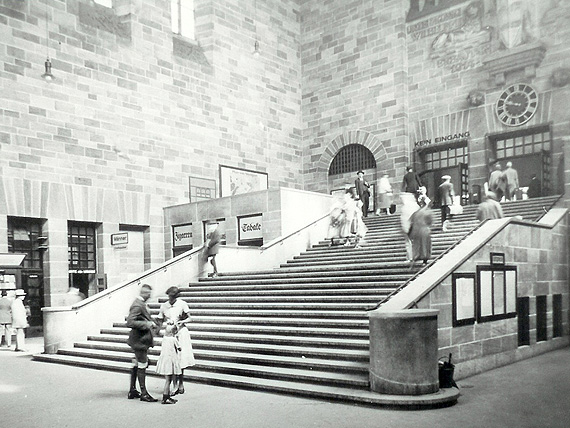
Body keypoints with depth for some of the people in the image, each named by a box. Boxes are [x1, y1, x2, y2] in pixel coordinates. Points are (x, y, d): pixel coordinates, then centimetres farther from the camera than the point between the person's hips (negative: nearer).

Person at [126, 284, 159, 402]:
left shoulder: (142, 303, 10)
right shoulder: (137, 305, -21)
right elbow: (130, 322, -29)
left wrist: (150, 323, 11)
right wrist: (146, 324, -27)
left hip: (141, 340, 10)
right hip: (140, 340, -10)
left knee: (136, 365, 17)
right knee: (142, 366, -3)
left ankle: (132, 391, 27)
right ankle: (143, 393, 5)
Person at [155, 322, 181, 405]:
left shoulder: (164, 338, 5)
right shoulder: (174, 339, -12)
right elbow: (179, 349, -3)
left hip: (163, 359, 7)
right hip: (170, 361, -7)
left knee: (168, 380, 15)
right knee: (168, 380, -4)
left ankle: (168, 396, 21)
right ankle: (164, 399, -5)